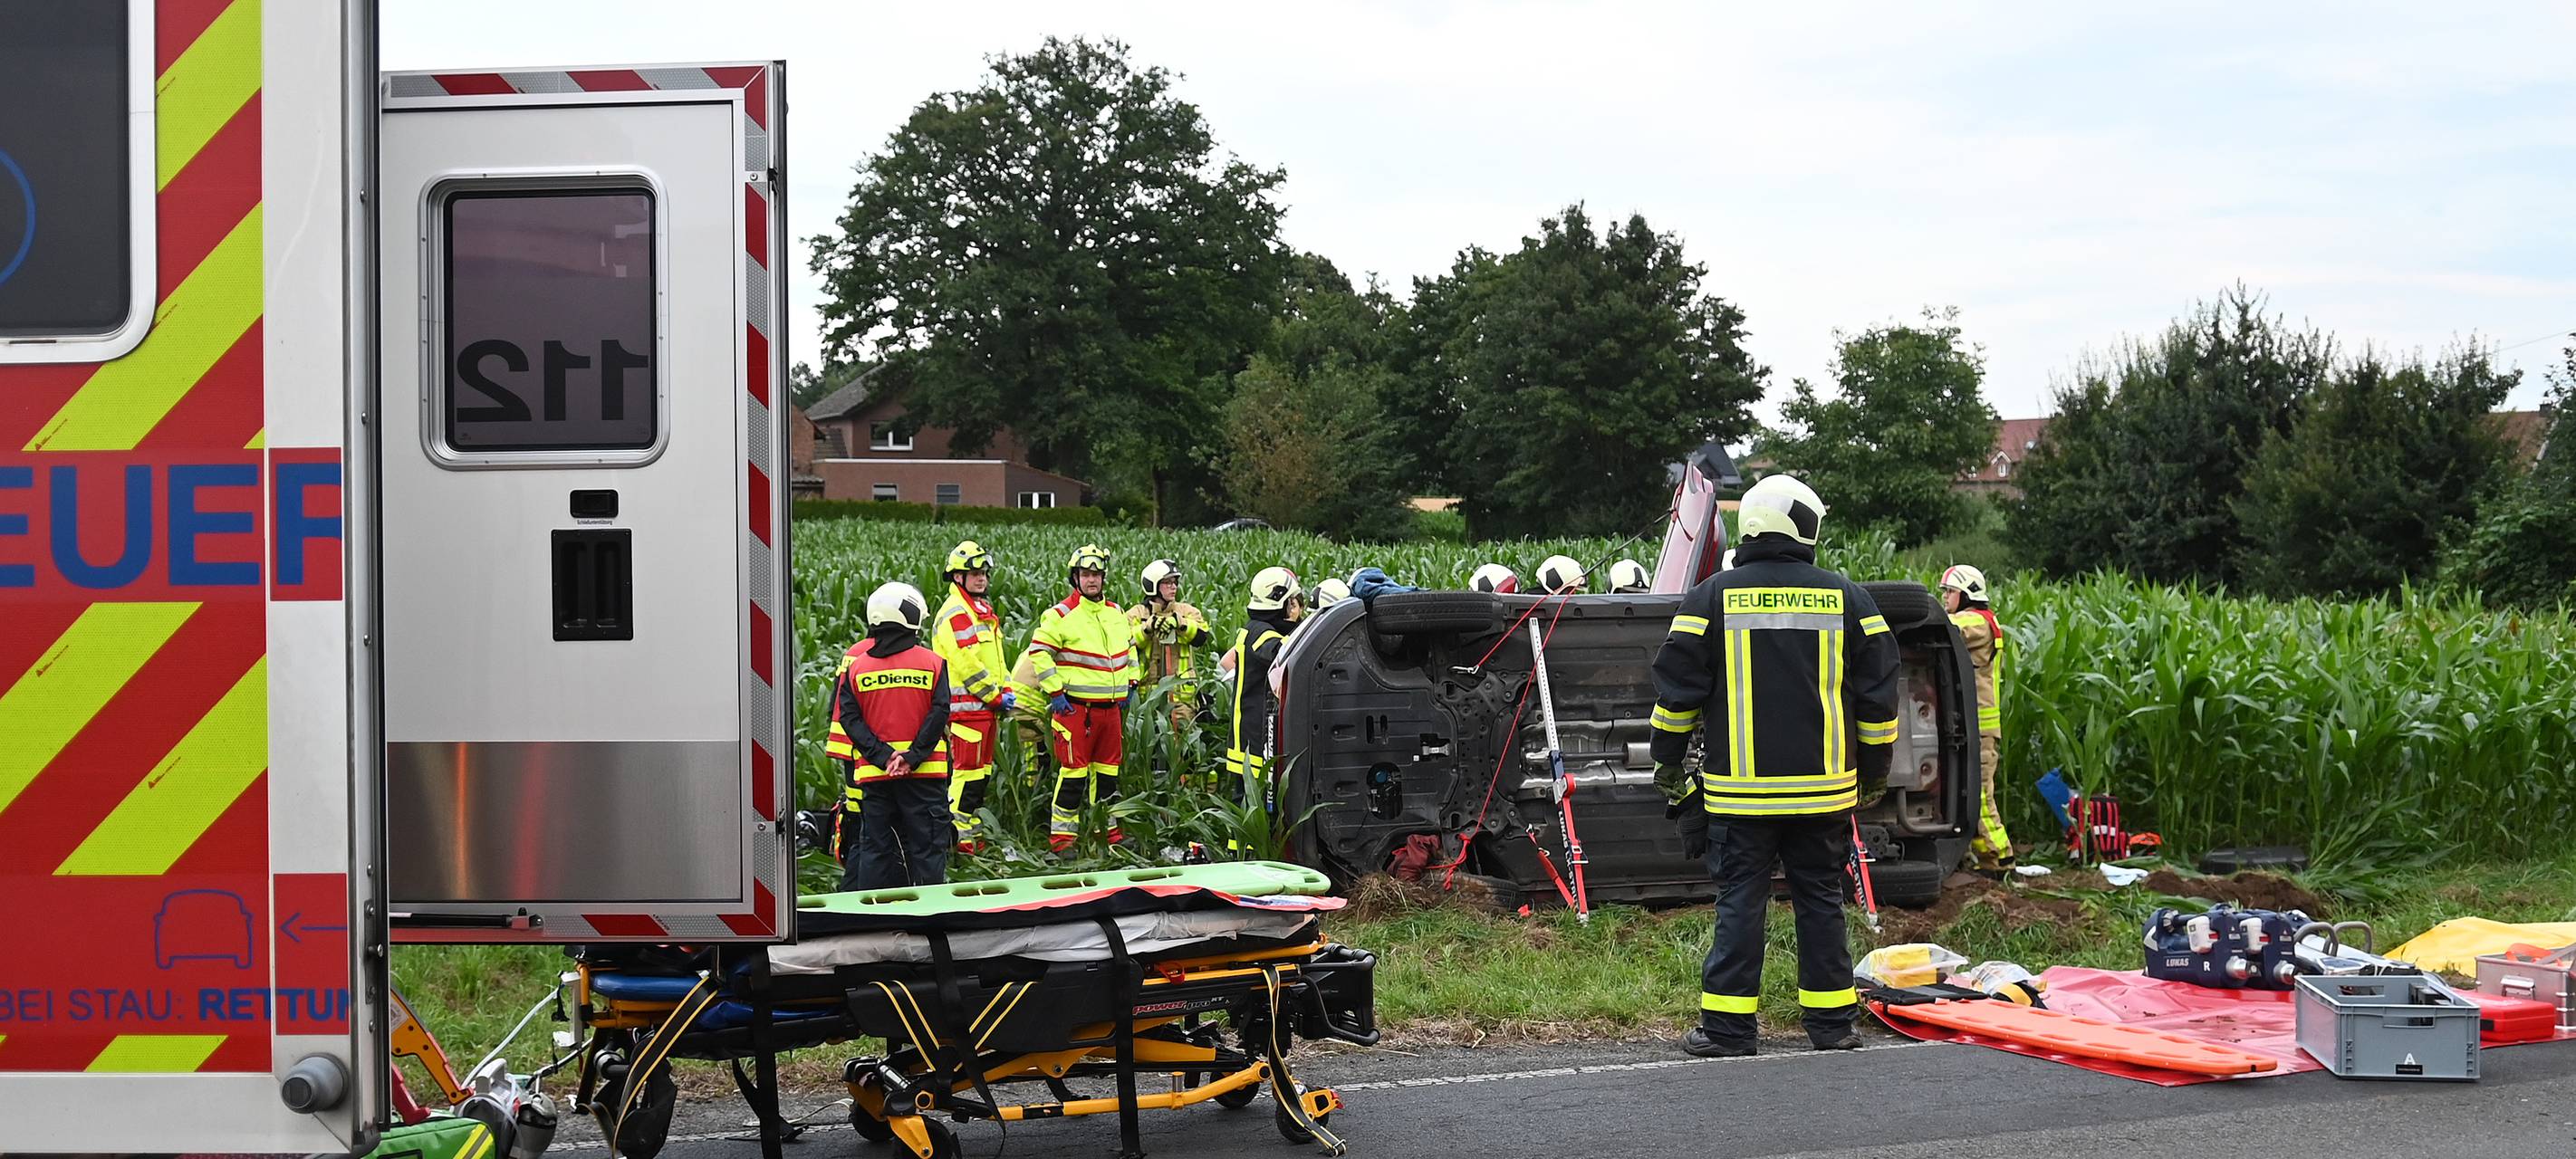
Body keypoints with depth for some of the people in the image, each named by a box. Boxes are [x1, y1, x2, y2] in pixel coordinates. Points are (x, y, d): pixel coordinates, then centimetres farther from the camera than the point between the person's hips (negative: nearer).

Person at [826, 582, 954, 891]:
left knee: (874, 845, 10)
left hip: (872, 772, 2)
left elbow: (850, 718, -4)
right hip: (924, 773, -2)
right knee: (926, 847, 4)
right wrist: (913, 757, -13)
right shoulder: (932, 663, -3)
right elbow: (938, 714, -11)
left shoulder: (856, 665, 3)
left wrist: (883, 756, -8)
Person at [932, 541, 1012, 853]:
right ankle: (960, 839, -5)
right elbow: (967, 664, -19)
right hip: (966, 704, -10)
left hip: (986, 706, 10)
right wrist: (996, 696, -14)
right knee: (968, 771, -9)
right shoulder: (954, 613, -13)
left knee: (981, 772, 13)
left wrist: (1007, 691, 9)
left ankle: (971, 834, 19)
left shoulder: (983, 611, 19)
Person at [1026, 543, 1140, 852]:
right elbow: (1038, 651, -10)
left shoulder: (1116, 614, 13)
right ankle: (1061, 834, 0)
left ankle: (1107, 829, 23)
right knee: (1073, 772, -7)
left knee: (1108, 771, 13)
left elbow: (1130, 649, 28)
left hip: (1111, 708, 6)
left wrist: (1130, 684, 18)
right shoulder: (1061, 615, -8)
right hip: (1076, 708, -6)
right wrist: (1055, 692, -12)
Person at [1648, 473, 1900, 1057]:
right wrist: (1875, 767, 16)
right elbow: (1878, 693, 6)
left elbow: (1678, 686, 1)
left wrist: (1667, 759, 13)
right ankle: (1832, 1024, 14)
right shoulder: (1848, 598, 2)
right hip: (1824, 788, 1)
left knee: (1740, 900, 3)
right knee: (1821, 898, 10)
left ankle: (1727, 1028, 3)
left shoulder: (1712, 597, -2)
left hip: (1740, 788, -1)